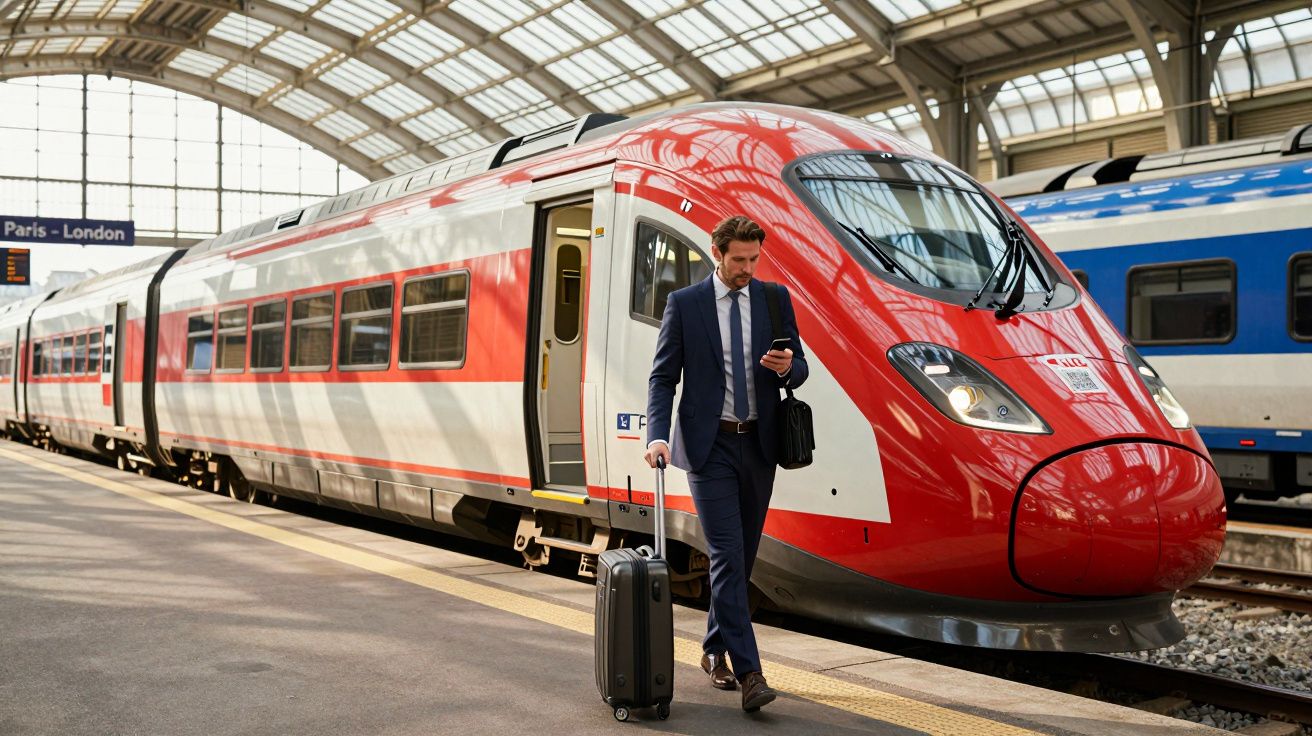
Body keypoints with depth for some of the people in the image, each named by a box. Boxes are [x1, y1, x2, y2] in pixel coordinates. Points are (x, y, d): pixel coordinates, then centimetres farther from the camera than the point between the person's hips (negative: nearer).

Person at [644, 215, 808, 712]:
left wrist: (787, 367, -14)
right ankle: (748, 672, -12)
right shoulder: (684, 304, -2)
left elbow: (799, 368, 11)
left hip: (758, 445, 4)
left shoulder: (775, 299, 6)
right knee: (727, 557, -10)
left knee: (742, 556, 12)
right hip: (709, 446, -4)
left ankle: (715, 650, 29)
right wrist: (658, 436, -17)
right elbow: (662, 377, -3)